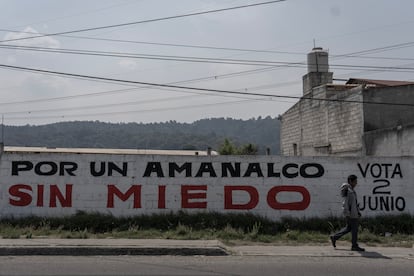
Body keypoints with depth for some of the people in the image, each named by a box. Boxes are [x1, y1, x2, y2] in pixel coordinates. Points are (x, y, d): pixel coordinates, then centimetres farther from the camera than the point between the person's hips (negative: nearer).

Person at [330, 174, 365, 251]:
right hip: (350, 213, -10)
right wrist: (347, 214, -22)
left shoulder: (352, 189, 15)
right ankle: (355, 246, 5)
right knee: (354, 229, -3)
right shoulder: (347, 190, -15)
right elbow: (346, 203, -19)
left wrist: (358, 212, 21)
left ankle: (334, 237, 23)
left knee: (349, 228, 16)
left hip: (354, 212, 10)